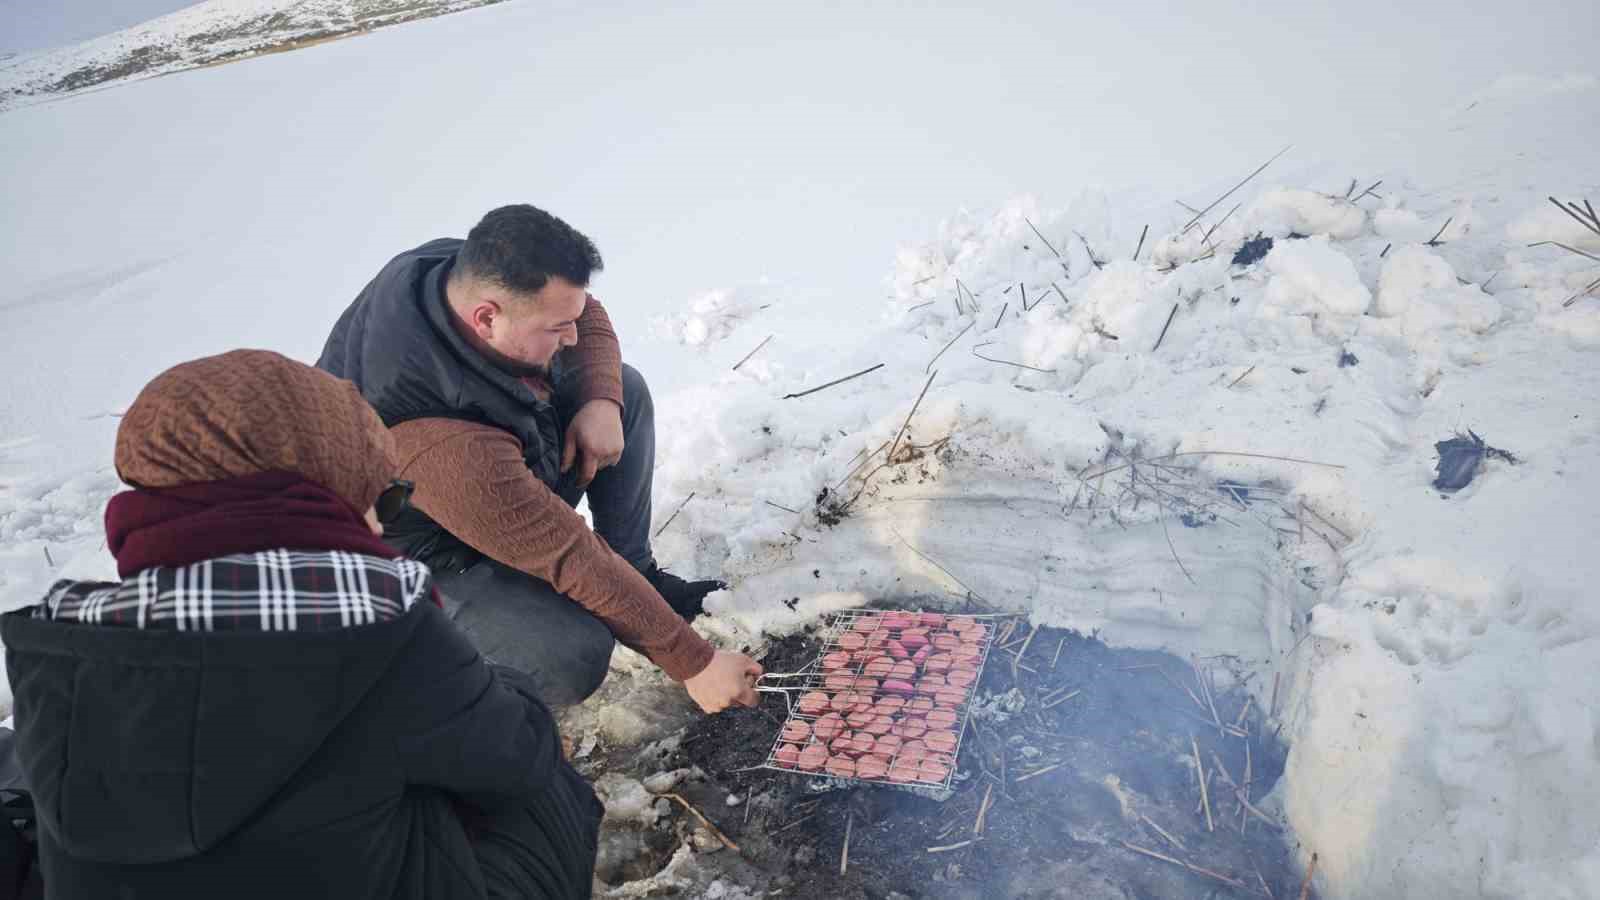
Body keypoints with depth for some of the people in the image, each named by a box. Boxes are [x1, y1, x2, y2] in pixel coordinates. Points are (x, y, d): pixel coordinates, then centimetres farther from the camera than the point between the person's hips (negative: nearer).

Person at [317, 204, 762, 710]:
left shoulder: (474, 273, -21)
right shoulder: (446, 448, -42)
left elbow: (587, 316, 0)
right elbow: (576, 560, -36)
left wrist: (602, 401, -20)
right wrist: (693, 664, -27)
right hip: (433, 557, -8)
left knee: (627, 390, 0)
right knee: (574, 657, -30)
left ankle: (638, 575, 8)